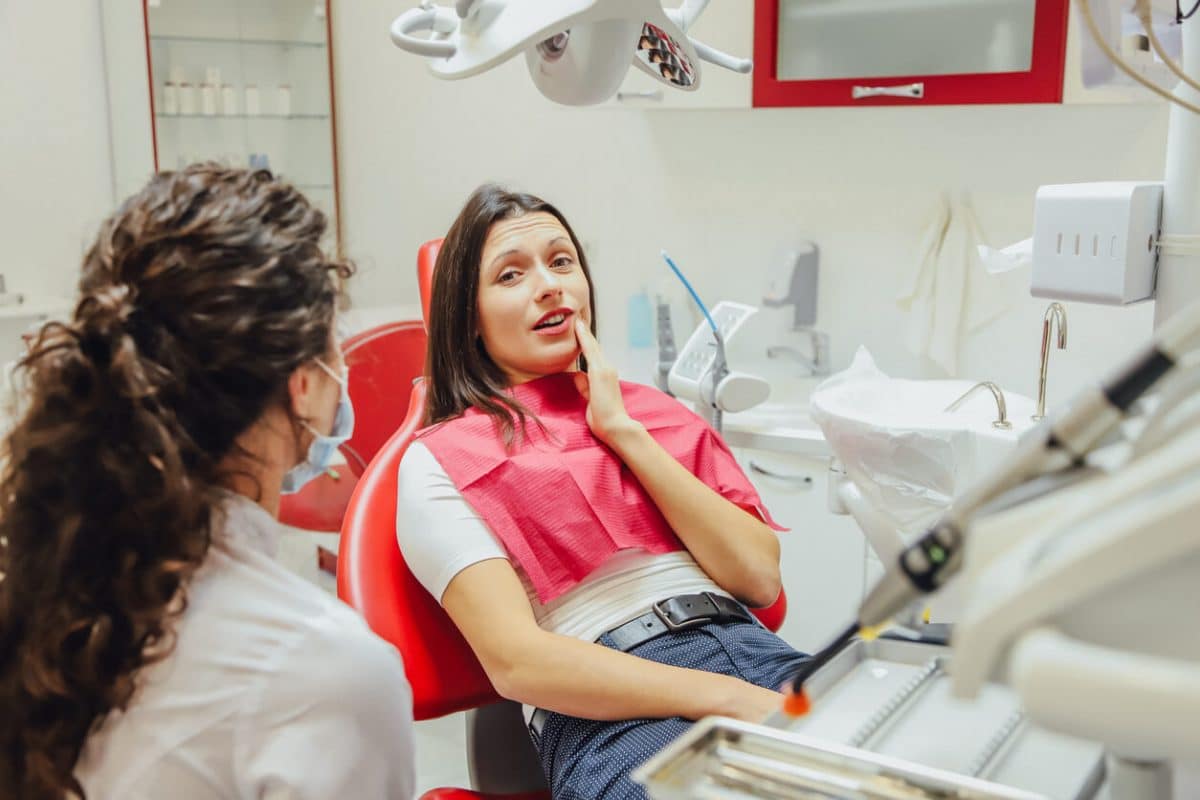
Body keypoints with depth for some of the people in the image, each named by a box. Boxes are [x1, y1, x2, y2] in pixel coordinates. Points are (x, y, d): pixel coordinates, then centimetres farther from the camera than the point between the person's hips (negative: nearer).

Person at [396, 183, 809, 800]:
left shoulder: (657, 410, 21)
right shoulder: (439, 461, 6)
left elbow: (760, 578, 7)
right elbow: (515, 661, -8)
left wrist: (624, 431, 2)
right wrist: (733, 699, -16)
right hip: (613, 715, -5)